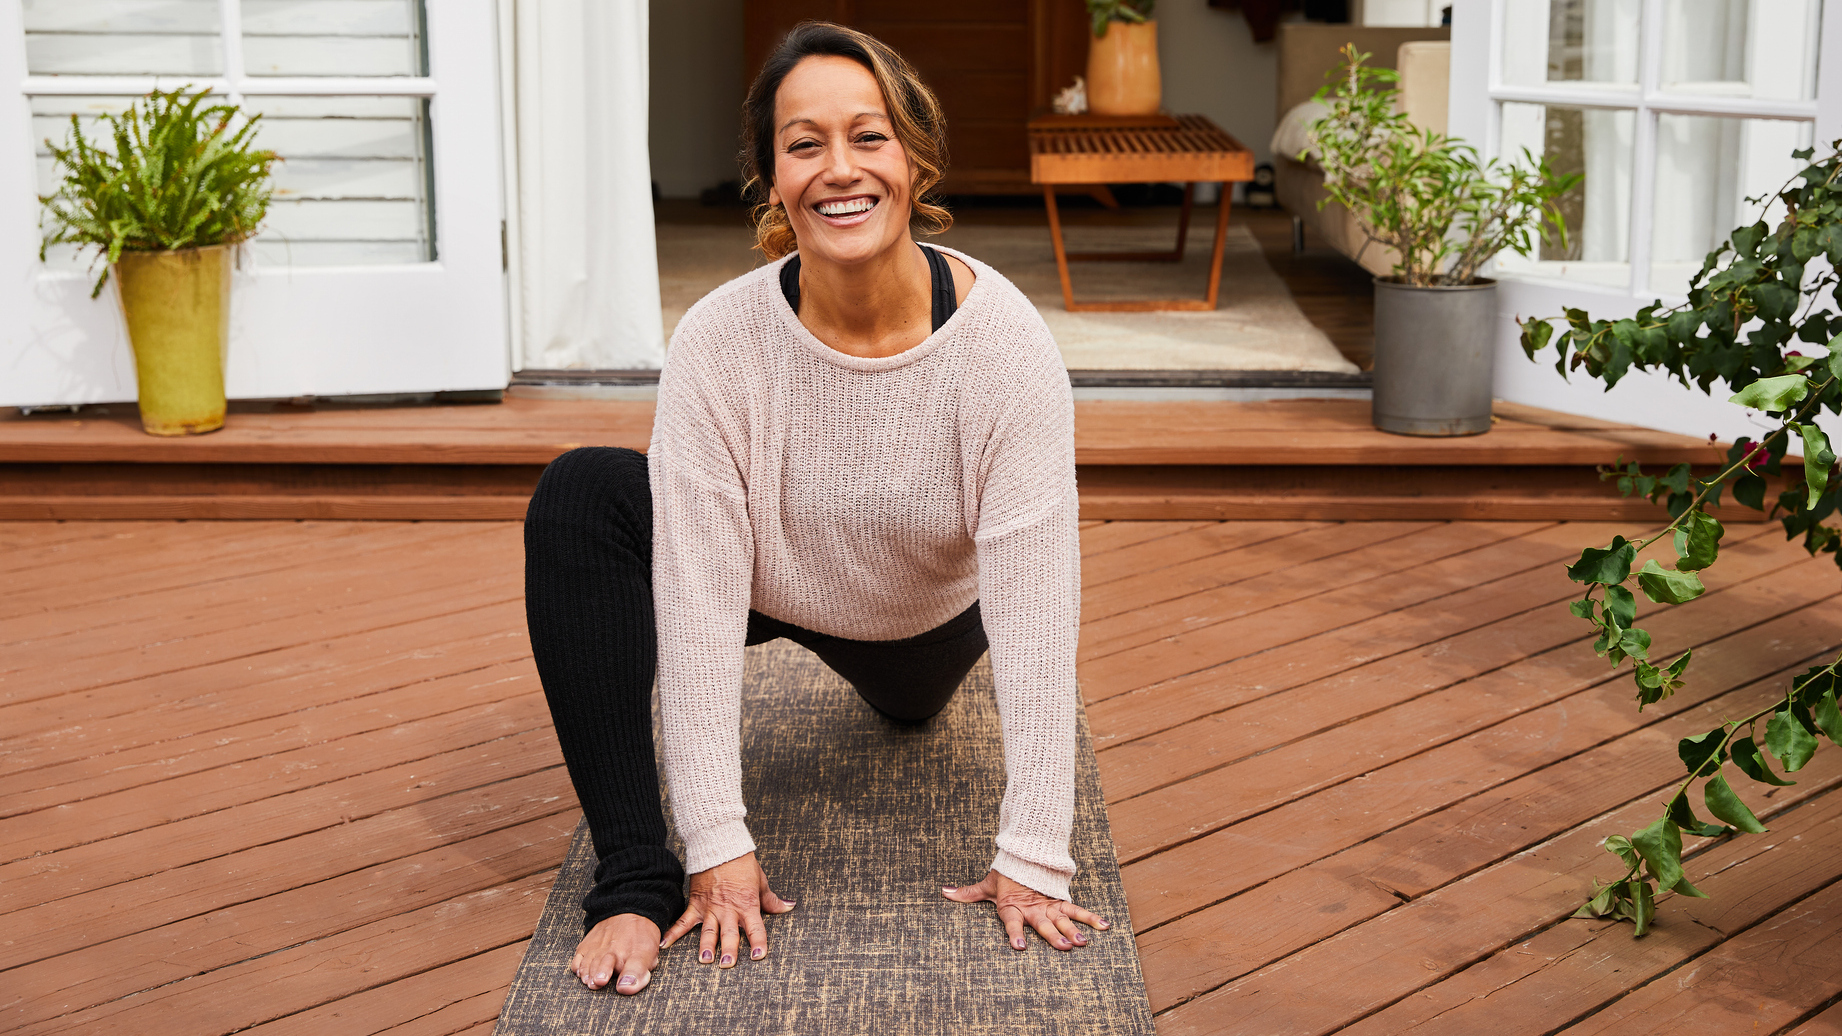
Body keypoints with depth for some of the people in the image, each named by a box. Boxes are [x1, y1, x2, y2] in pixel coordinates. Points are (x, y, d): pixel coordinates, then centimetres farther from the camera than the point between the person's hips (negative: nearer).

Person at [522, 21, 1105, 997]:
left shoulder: (1005, 343, -31)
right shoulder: (718, 342, -29)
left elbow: (1034, 610, -31)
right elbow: (697, 602, -29)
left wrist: (1033, 859, -33)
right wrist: (718, 844, -32)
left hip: (927, 627, 1)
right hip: (764, 580, -1)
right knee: (579, 496, -26)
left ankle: (902, 692, 53)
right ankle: (633, 875, -24)